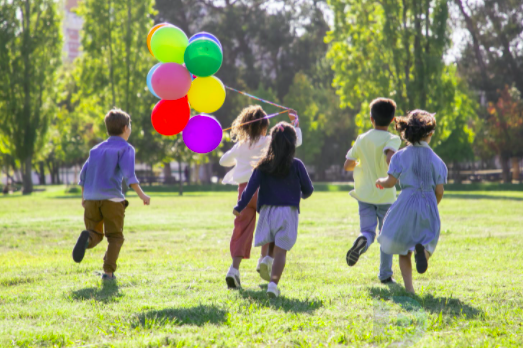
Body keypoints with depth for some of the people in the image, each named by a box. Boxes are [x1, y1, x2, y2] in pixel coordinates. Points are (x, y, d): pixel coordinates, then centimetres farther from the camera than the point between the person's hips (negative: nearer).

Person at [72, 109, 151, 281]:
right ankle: (108, 271, -7)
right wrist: (141, 194, -14)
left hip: (91, 198, 4)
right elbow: (128, 173, -13)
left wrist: (84, 197, 27)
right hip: (112, 198, -4)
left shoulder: (96, 149, 20)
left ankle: (87, 237, -24)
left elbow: (84, 174, 16)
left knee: (96, 235, 11)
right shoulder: (125, 148, 3)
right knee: (115, 237, 7)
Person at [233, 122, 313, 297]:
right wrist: (303, 195, 28)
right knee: (281, 250, -5)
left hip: (267, 210, 2)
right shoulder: (296, 165, -3)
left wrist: (239, 207, 4)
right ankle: (273, 283, -17)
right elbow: (308, 189, 5)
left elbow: (251, 188, -4)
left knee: (270, 247, 20)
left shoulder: (263, 165, 1)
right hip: (288, 212, -2)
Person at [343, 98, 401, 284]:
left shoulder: (362, 139, 3)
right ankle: (385, 274, 13)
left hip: (365, 194, 2)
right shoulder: (393, 139, -9)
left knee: (368, 230, 0)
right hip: (386, 194, -2)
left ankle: (362, 240, -36)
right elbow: (390, 158, -29)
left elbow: (347, 165, 6)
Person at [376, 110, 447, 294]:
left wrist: (380, 181, 17)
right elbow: (439, 191, 2)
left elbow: (390, 182, -6)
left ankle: (409, 288, 1)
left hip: (407, 205, -1)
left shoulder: (401, 156, -3)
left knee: (403, 249, 11)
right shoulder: (436, 160, 2)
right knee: (427, 241, 14)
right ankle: (422, 249, -24)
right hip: (429, 206, 1)